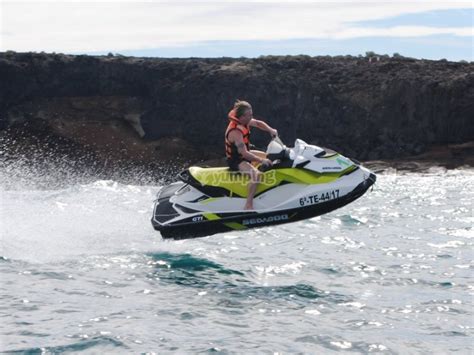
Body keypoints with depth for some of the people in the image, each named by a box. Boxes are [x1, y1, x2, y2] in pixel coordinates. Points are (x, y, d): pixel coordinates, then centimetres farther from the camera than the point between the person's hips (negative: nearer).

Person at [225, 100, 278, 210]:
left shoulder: (244, 121, -4)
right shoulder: (236, 132, -31)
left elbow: (258, 123, 14)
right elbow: (244, 153, -34)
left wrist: (271, 130, -4)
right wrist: (261, 161, -31)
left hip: (243, 154, 10)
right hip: (236, 161, -10)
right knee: (256, 174, -33)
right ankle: (248, 205, -33)